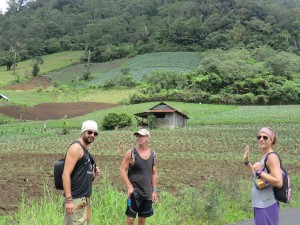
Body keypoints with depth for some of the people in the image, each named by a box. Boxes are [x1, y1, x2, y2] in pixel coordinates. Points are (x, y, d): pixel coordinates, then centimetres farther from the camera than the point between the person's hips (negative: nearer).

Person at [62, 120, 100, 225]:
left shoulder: (85, 150, 16)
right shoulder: (76, 147, -10)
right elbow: (66, 174, -18)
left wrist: (93, 174, 5)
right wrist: (68, 199, -23)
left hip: (84, 198, 9)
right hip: (76, 199, -9)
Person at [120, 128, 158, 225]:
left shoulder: (153, 155, 4)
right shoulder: (131, 153, -7)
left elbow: (154, 173, 11)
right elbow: (122, 170, -7)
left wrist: (154, 190, 6)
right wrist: (129, 187, -14)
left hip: (147, 193, 4)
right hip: (134, 192, -4)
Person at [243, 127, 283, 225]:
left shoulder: (272, 157, -16)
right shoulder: (263, 156, 10)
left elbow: (279, 182, -24)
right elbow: (256, 175, 24)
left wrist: (259, 171, -23)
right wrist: (246, 161, 15)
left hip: (266, 206, -9)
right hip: (260, 205, 9)